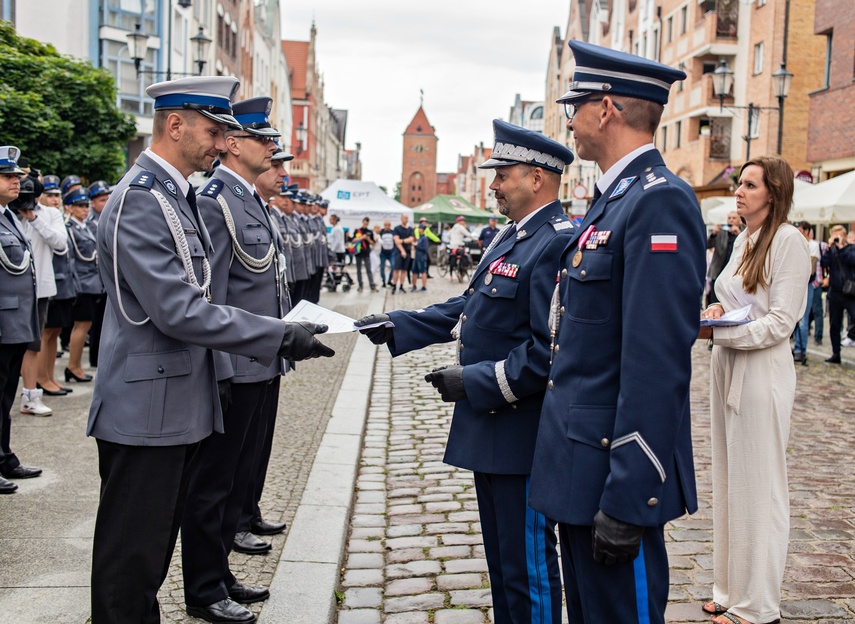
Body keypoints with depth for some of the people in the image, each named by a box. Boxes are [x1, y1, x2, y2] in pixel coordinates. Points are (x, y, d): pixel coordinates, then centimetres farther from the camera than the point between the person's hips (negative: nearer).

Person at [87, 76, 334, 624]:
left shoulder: (177, 195, 14)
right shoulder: (140, 201, -18)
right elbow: (178, 312, -25)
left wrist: (278, 333, 12)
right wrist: (280, 337, -21)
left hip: (178, 405, 10)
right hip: (147, 409, -10)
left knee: (156, 546, 19)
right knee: (131, 557, 3)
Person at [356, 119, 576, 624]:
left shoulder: (558, 244, -20)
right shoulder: (515, 237, 13)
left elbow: (550, 351, -26)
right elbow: (469, 308, 17)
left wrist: (474, 382, -21)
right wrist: (397, 326, 9)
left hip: (523, 437, -10)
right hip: (492, 429, 10)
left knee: (529, 566, 3)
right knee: (502, 558, 21)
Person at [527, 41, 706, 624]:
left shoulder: (660, 202, -19)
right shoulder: (613, 200, 13)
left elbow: (656, 365, -25)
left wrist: (626, 499, -24)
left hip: (616, 472, -10)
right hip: (581, 466, 10)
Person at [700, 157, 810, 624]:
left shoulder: (788, 240, -12)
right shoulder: (743, 240, 13)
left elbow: (780, 322, -17)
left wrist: (717, 332, -22)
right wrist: (717, 309, 1)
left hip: (762, 370, -8)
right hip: (726, 366, 8)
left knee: (758, 486, 0)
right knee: (728, 481, 13)